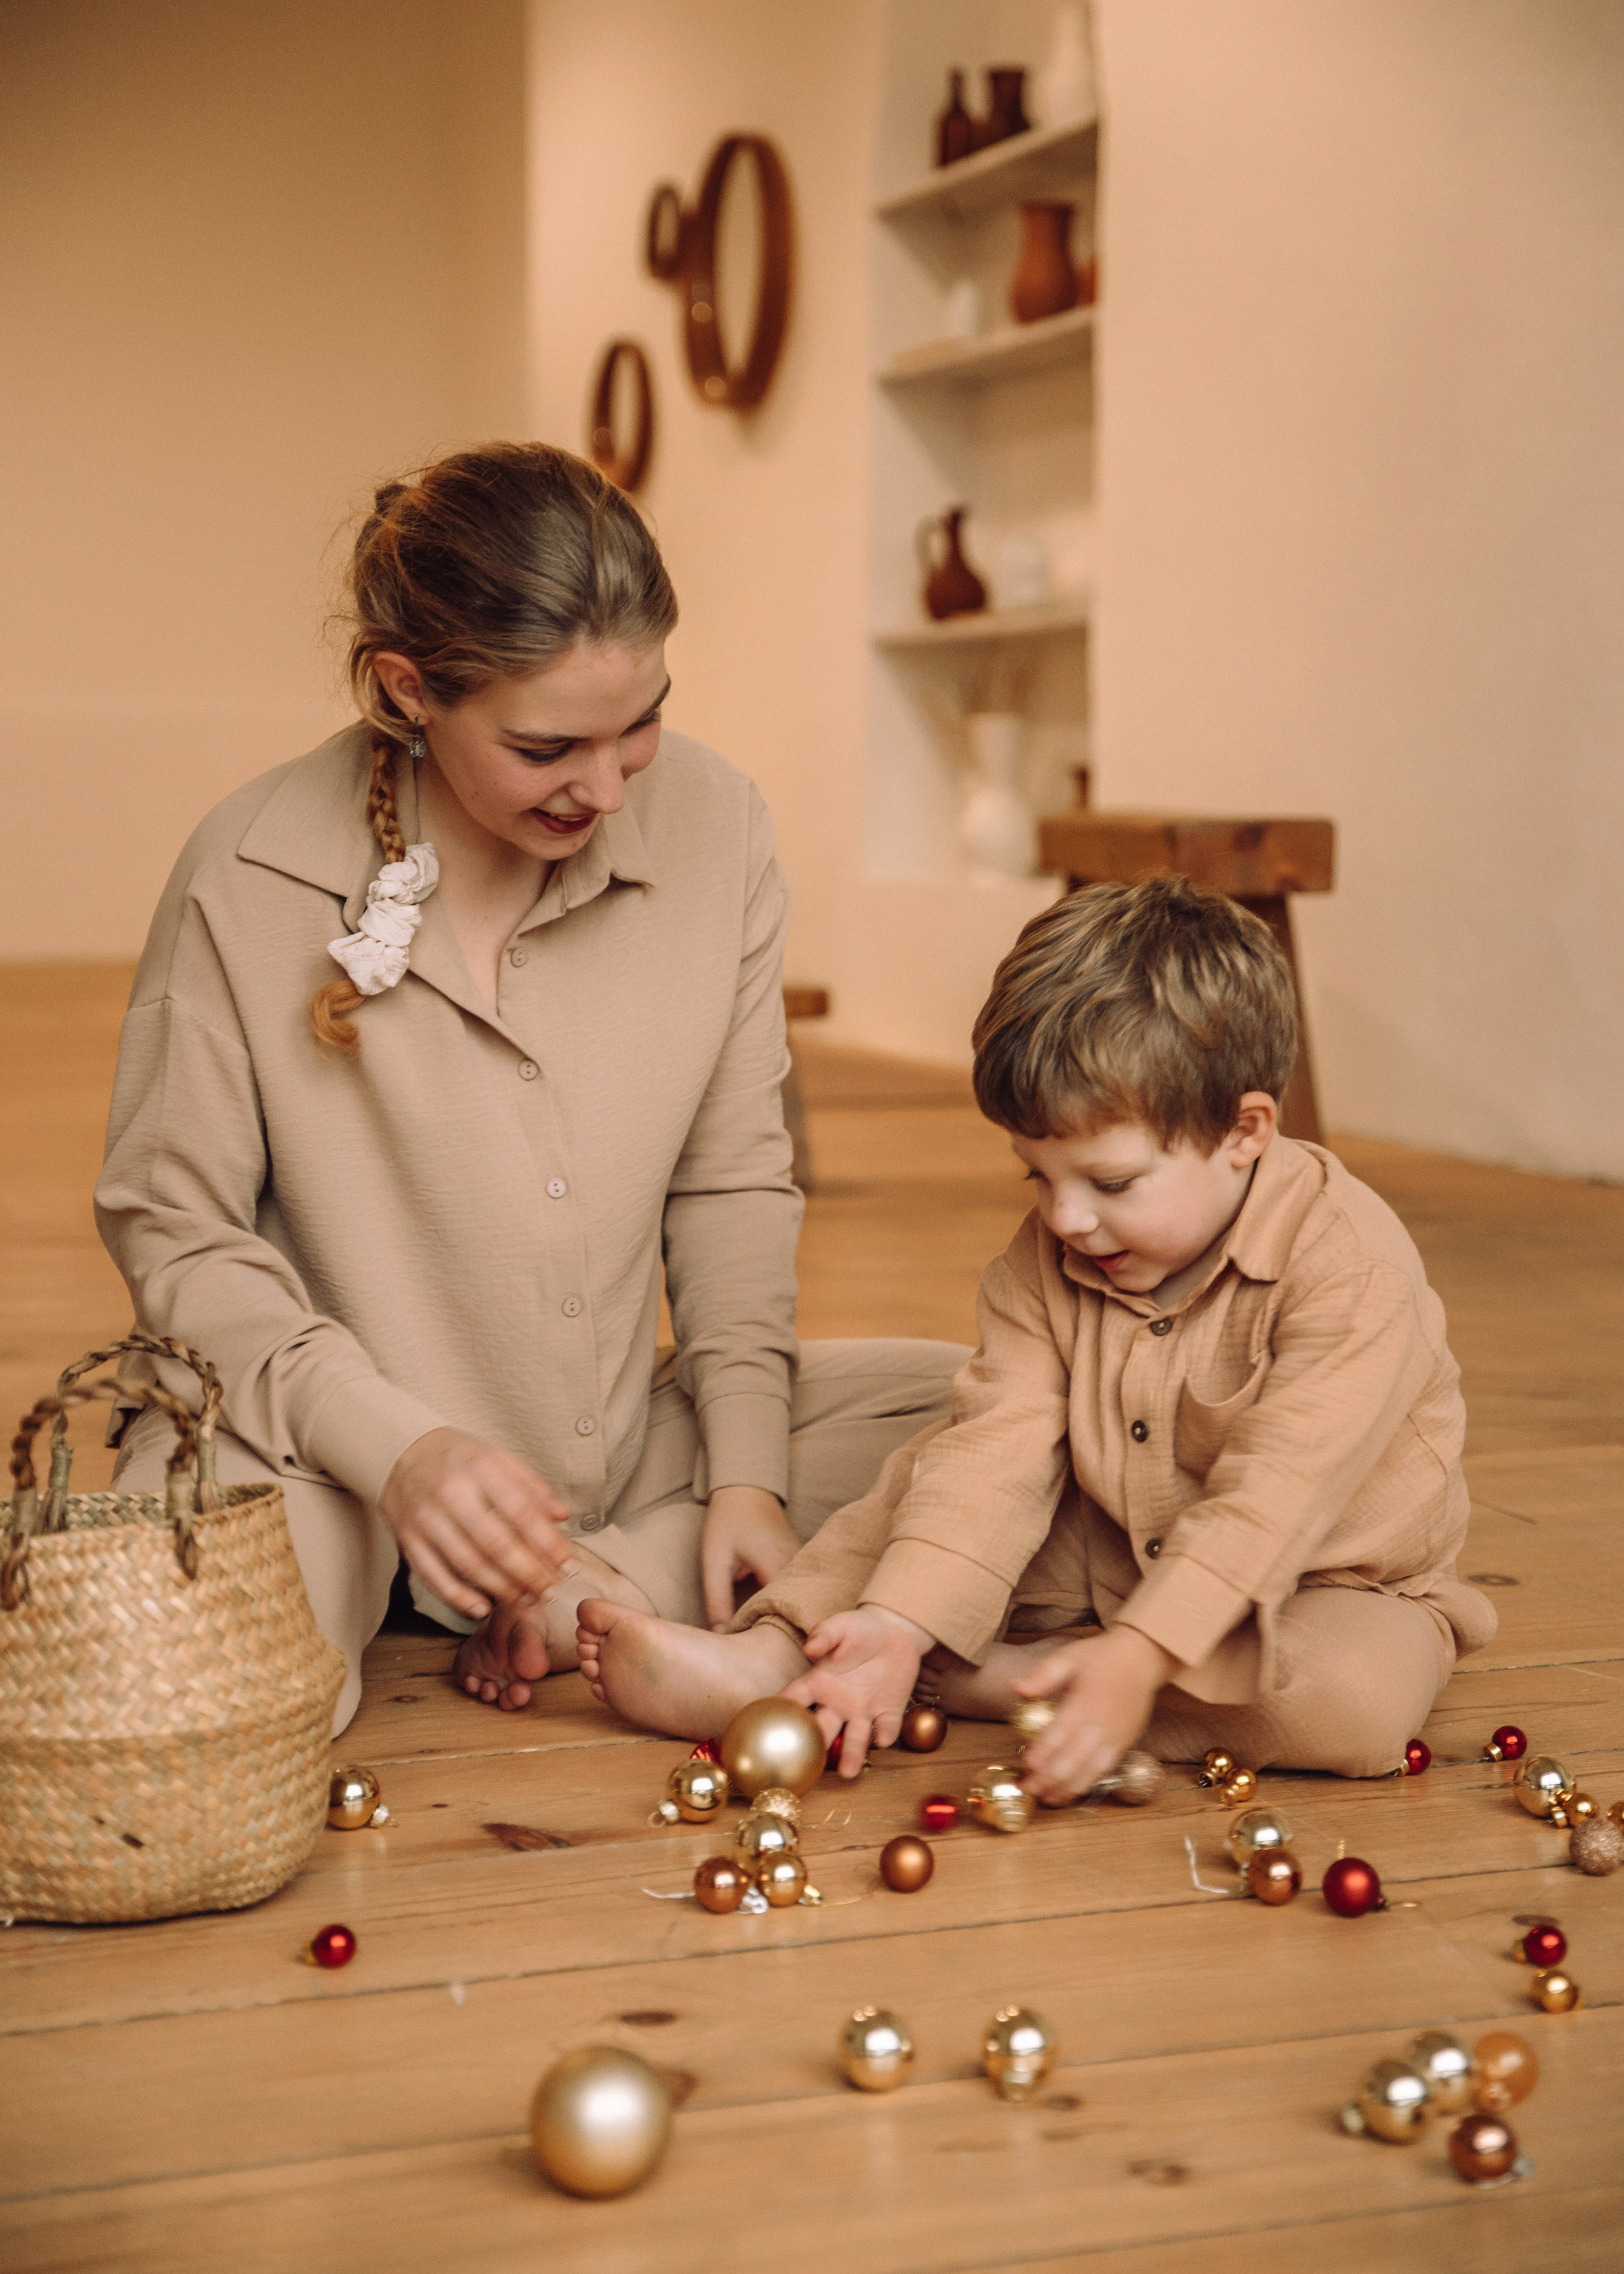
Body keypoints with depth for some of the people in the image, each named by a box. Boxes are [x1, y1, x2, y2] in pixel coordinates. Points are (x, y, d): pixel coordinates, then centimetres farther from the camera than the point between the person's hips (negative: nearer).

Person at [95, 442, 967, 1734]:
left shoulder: (716, 829, -6)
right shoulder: (248, 883, -15)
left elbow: (733, 1179, 4)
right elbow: (175, 1229, -8)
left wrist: (745, 1467, -7)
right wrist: (392, 1443, -22)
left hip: (623, 1451, 5)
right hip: (340, 1465, -4)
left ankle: (601, 1599, -11)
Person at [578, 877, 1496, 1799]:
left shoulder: (1350, 1264, -27)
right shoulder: (1046, 1260, -8)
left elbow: (1272, 1499, -34)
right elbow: (1000, 1450, -17)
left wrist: (1138, 1656, -43)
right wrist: (900, 1623, -31)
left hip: (1335, 1585, -4)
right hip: (1112, 1561, 5)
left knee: (1362, 1699, -35)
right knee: (941, 1466, -5)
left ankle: (1006, 1673, -27)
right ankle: (769, 1658, -14)